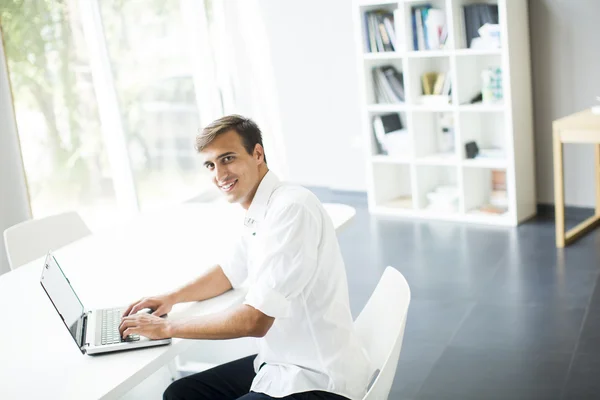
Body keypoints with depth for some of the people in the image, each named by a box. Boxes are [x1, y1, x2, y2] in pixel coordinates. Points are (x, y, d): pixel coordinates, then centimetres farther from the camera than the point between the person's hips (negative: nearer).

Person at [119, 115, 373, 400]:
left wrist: (167, 328, -14)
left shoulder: (291, 208, -23)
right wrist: (172, 298, 8)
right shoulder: (259, 213, 4)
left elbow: (255, 321, -25)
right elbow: (230, 272, 23)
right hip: (281, 364, 9)